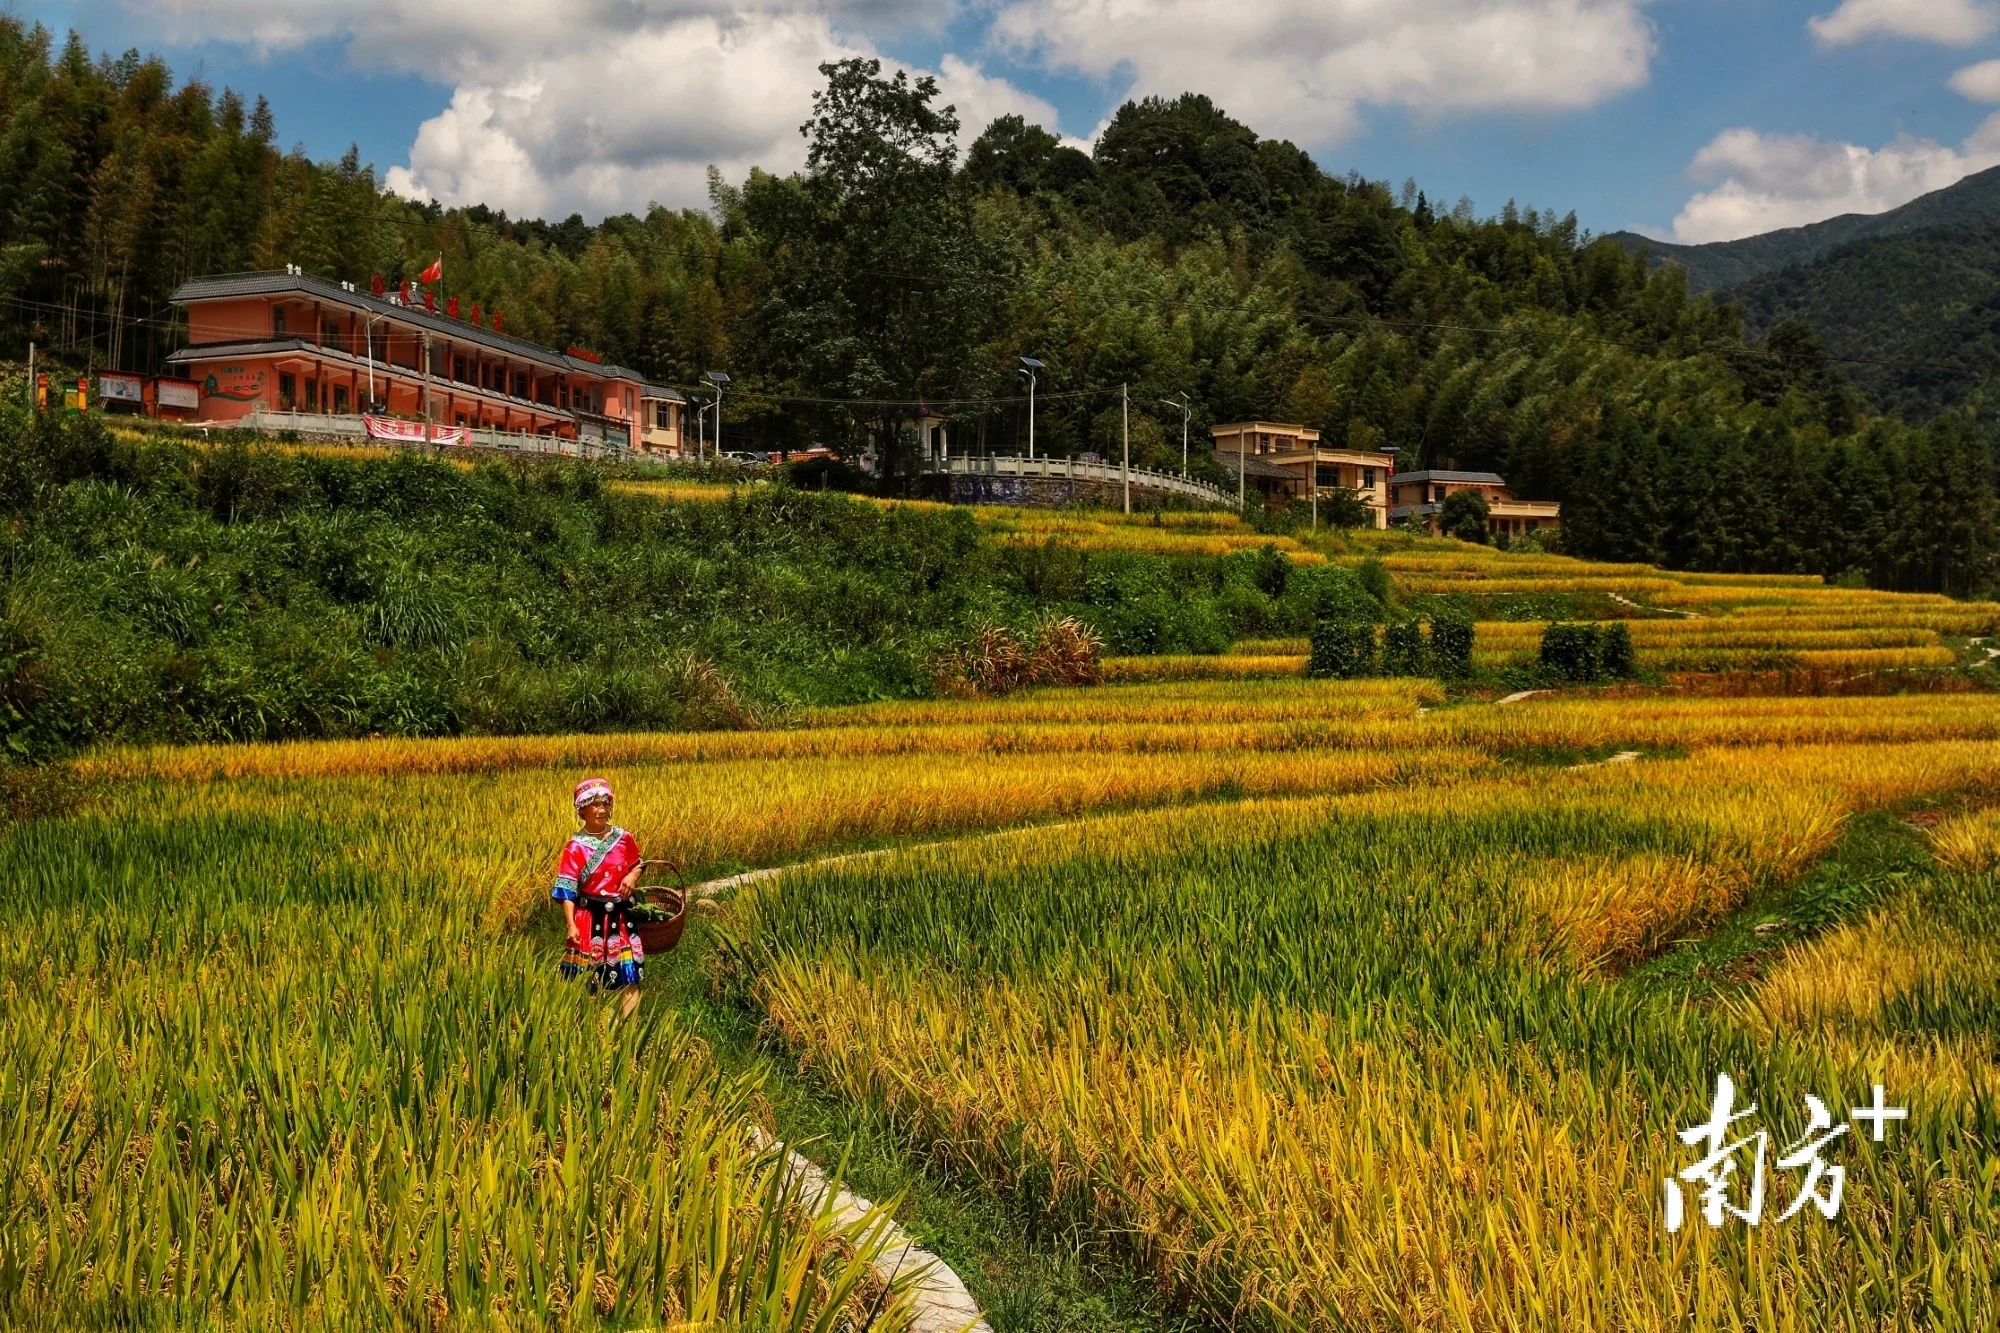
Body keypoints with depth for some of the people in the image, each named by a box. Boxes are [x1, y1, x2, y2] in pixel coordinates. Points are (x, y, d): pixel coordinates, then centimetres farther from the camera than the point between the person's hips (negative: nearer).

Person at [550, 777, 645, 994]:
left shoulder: (624, 839, 1)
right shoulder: (575, 847, -10)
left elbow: (637, 865, 17)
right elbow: (567, 889, -11)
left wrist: (632, 876, -7)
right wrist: (571, 925, -19)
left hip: (620, 916, 3)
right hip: (589, 918, -3)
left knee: (630, 976, 5)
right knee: (586, 978, 1)